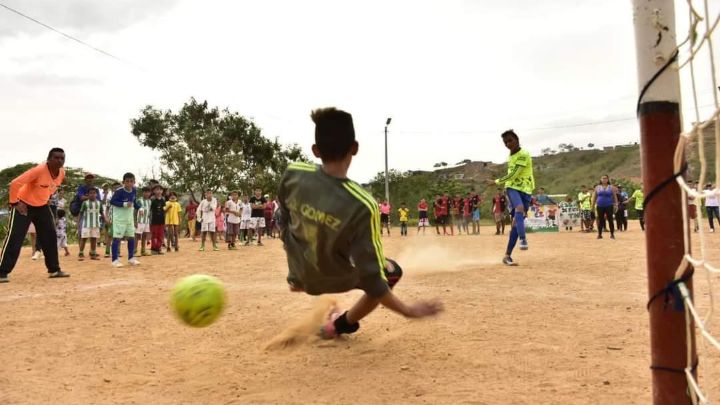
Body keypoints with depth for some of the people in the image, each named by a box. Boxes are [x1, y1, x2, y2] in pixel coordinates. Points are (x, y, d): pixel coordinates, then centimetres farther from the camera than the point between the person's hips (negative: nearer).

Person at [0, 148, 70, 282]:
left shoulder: (62, 173, -7)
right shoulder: (39, 170, -30)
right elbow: (15, 183, -29)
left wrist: (45, 198, 13)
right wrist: (14, 203, -23)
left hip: (42, 206, 7)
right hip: (23, 205, -7)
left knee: (50, 237, 6)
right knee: (14, 238, -11)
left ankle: (54, 270, 16)